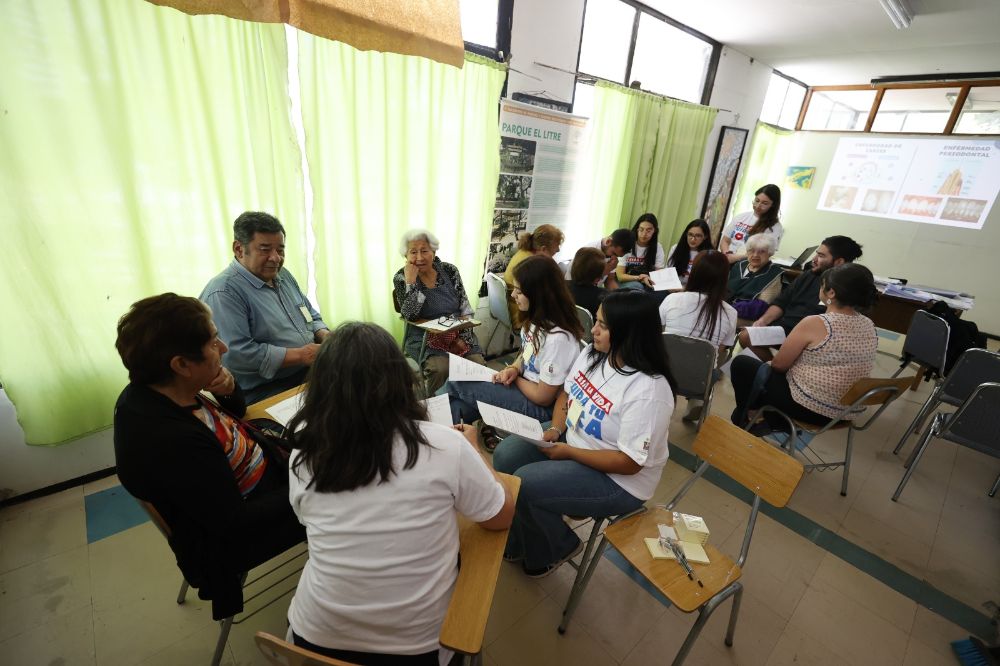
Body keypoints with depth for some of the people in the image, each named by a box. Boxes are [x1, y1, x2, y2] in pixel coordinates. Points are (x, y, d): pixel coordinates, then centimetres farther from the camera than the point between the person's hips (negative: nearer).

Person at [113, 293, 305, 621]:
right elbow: (236, 523, -27)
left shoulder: (155, 391, -10)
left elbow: (237, 411, 7)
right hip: (238, 536, -7)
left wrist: (229, 388, -14)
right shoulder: (171, 441, -36)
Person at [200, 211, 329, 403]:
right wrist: (300, 355, -20)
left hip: (312, 373, 8)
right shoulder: (222, 294, -13)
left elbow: (312, 316, 21)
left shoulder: (283, 275, 14)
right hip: (266, 392, -8)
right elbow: (235, 354, -23)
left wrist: (326, 337, -1)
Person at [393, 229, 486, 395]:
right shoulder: (401, 278, -4)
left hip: (457, 334, 3)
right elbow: (409, 315, -14)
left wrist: (463, 338, -9)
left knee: (478, 365, -20)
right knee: (440, 368, -29)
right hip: (424, 337, -2)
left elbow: (466, 309, 4)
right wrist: (410, 281, -21)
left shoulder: (450, 271, 2)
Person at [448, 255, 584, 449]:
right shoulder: (536, 319, -2)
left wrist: (514, 377, -6)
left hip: (539, 407, -8)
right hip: (522, 385, 8)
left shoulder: (558, 337, -28)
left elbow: (543, 397, -20)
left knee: (457, 385, -11)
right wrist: (514, 369, -6)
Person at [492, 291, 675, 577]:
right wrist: (555, 429, -8)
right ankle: (517, 541, 15)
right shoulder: (592, 354, -6)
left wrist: (567, 452, -21)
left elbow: (629, 462, -26)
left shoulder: (649, 390, -29)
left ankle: (556, 549, 13)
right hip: (572, 441, 8)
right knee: (506, 453, -6)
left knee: (526, 484, -20)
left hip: (618, 480, -8)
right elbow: (566, 393, 9)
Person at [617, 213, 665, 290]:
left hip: (647, 284, 3)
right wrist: (639, 278, -30)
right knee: (636, 286, -35)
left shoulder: (658, 247, 1)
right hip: (626, 283, -3)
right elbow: (620, 276, -13)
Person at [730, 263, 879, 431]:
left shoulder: (814, 324, -23)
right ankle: (779, 421, 35)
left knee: (741, 363, 9)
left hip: (809, 409, -7)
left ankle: (742, 421, 26)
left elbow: (778, 364, -13)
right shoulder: (870, 326, -1)